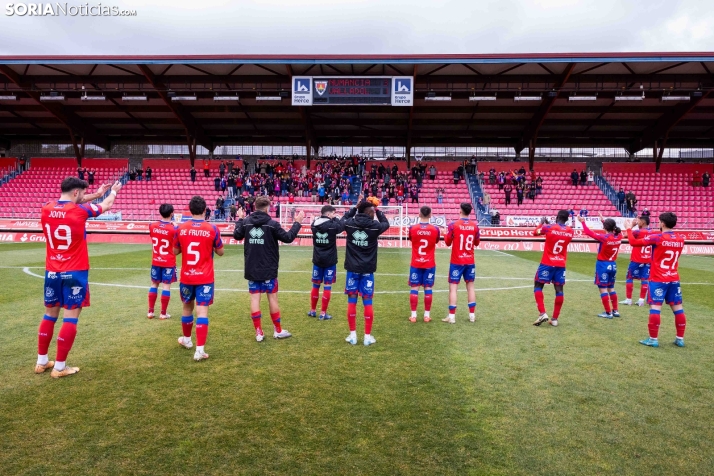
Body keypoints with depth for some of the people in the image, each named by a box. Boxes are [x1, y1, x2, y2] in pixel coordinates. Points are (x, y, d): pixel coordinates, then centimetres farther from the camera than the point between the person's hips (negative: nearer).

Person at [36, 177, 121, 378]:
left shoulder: (46, 209, 1)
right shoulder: (80, 210, -13)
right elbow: (106, 205, 6)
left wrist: (96, 194, 30)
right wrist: (113, 192, 27)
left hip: (52, 271, 6)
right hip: (75, 272, -6)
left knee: (49, 315, 17)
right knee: (70, 318, 1)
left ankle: (41, 362, 27)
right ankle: (59, 367, 6)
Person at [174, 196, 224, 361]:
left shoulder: (181, 228, -3)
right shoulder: (212, 229, -10)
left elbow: (175, 251, 10)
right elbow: (220, 252, 1)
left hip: (186, 277, 3)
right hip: (205, 278, -3)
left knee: (187, 308, 21)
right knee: (202, 311, -4)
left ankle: (186, 339, 41)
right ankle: (200, 349, -8)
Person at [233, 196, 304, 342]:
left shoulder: (246, 222, 0)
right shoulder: (272, 224, -12)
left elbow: (236, 235, 16)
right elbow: (288, 238, -9)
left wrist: (240, 219, 30)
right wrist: (297, 222, 2)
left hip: (251, 270, 3)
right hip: (268, 270, -3)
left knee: (254, 298, 6)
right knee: (272, 297, 7)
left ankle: (258, 332, 10)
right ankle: (278, 330, 18)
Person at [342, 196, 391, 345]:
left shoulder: (350, 224, -5)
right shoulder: (375, 226, -10)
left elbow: (344, 219, 20)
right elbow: (386, 223, 13)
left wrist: (355, 207, 19)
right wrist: (377, 210, 17)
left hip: (352, 268, 1)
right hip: (367, 270, -1)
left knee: (351, 301, 9)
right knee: (367, 302, 6)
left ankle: (353, 334, 14)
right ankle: (368, 336, 13)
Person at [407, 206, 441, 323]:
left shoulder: (412, 228, -9)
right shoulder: (435, 229, -8)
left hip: (416, 264, 0)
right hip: (429, 264, 0)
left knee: (414, 288, 4)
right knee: (428, 288, 6)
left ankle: (413, 315, 5)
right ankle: (427, 315, 11)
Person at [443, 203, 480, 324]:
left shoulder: (453, 225, -11)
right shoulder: (475, 226, -1)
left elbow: (447, 242, -2)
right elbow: (477, 242, 12)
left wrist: (446, 234, 16)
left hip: (456, 261, -3)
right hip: (470, 261, 4)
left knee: (453, 287, 0)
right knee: (470, 286, 13)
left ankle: (452, 316, 0)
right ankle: (472, 315, 17)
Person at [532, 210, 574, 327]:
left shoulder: (549, 228, -11)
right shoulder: (570, 231, 2)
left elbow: (535, 232, 6)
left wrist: (542, 222, 22)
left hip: (547, 263, -4)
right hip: (561, 265, 4)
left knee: (538, 286, 7)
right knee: (559, 290, 7)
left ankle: (542, 314, -6)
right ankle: (555, 319, 10)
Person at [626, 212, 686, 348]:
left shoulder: (657, 238, -13)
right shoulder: (680, 239, 5)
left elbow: (634, 242, -11)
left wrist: (629, 228, 3)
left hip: (658, 280, -6)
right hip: (674, 280, 6)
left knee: (655, 308, -4)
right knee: (678, 308, 11)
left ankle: (653, 339, -1)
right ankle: (680, 339, 19)